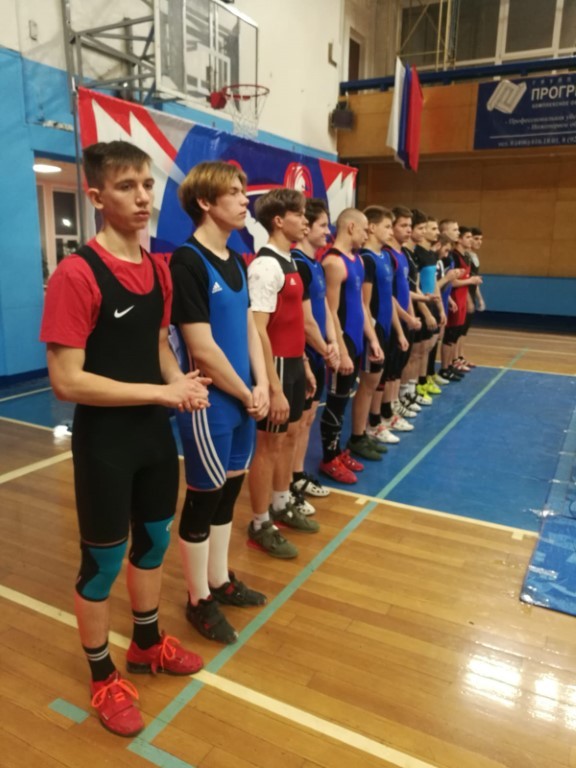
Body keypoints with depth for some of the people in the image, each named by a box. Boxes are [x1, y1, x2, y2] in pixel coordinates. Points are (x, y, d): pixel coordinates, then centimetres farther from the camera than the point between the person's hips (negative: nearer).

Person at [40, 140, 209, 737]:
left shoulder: (159, 268, 4)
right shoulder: (77, 273, -19)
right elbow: (66, 381, -22)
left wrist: (181, 382, -7)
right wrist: (162, 392, -20)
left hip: (156, 433, 7)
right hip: (105, 442, -7)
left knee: (154, 540, 21)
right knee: (102, 561, 10)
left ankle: (147, 643, 46)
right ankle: (102, 676, 35)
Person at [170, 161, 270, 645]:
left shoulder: (236, 260, 10)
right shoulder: (187, 262, -17)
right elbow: (203, 350, -20)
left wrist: (260, 386, 0)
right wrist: (246, 395, -9)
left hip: (242, 398, 8)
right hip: (209, 403, -8)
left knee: (229, 492, 18)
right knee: (203, 498, 6)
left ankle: (220, 581, 36)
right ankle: (199, 600, 25)